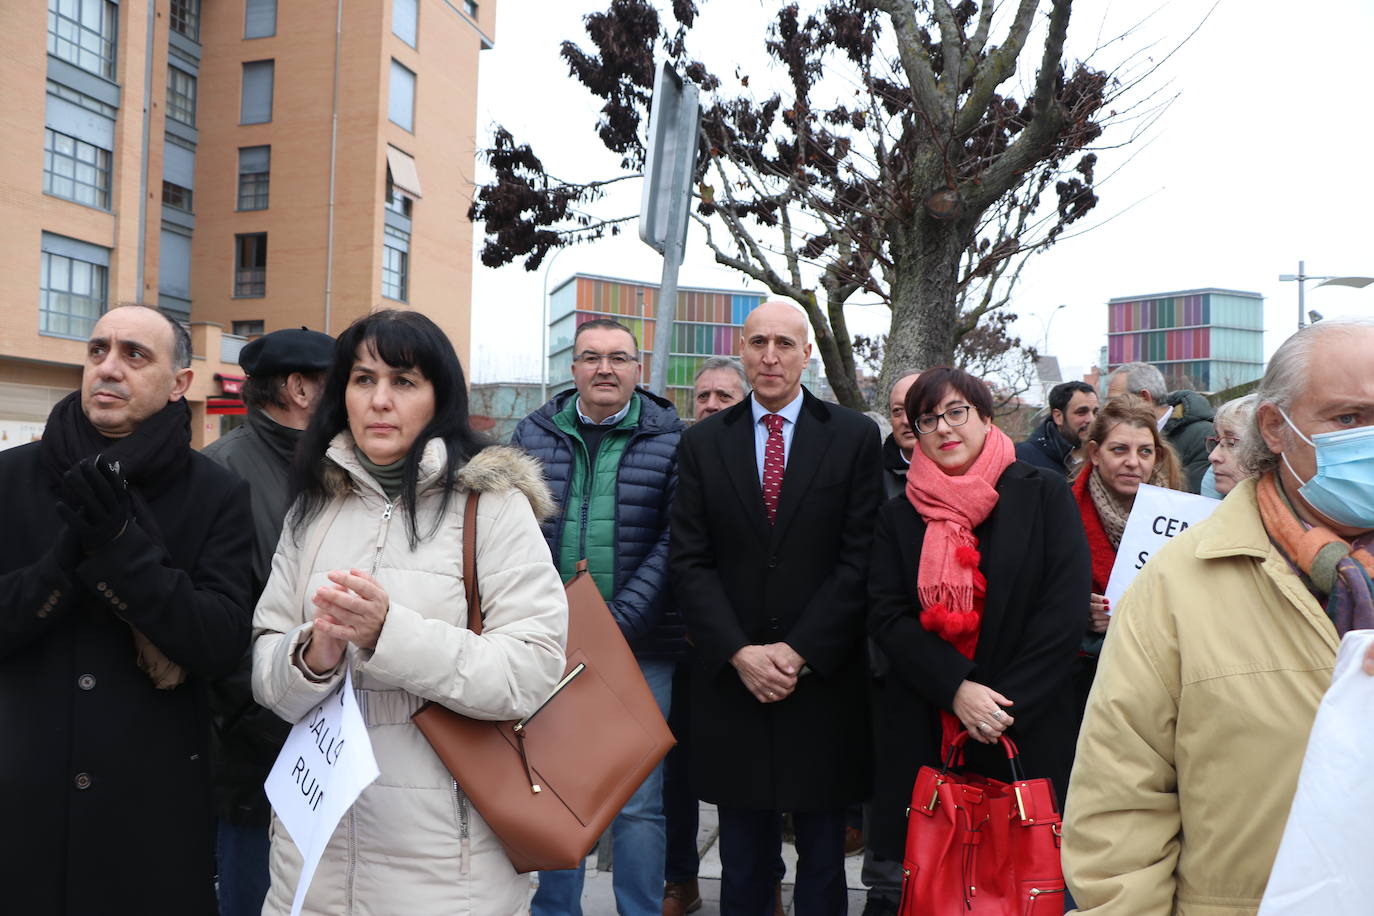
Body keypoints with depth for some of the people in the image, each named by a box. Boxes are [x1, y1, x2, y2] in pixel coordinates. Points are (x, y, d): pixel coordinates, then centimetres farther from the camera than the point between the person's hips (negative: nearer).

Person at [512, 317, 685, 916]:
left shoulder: (670, 440, -1)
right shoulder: (533, 435, 6)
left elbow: (674, 544, -7)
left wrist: (620, 622, -15)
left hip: (641, 648, -2)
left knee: (638, 804, 5)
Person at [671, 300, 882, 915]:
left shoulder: (855, 437, 0)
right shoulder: (703, 443, 5)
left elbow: (859, 558, -5)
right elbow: (691, 561, 0)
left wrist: (799, 651, -11)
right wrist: (740, 652, -11)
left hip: (823, 679, -1)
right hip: (732, 680, 1)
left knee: (823, 860, 12)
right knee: (743, 861, 12)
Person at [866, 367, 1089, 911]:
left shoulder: (1043, 494, 1)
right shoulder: (898, 517, 8)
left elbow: (1065, 610, -6)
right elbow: (885, 615, -1)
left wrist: (1006, 706, -11)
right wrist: (957, 690, -14)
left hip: (1026, 728, -1)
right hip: (921, 733, 2)